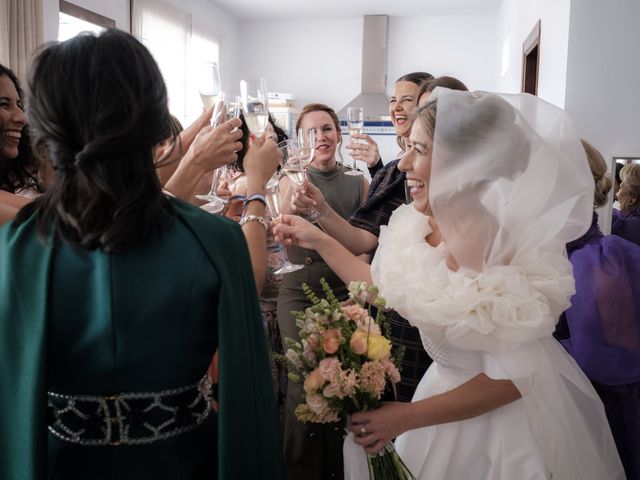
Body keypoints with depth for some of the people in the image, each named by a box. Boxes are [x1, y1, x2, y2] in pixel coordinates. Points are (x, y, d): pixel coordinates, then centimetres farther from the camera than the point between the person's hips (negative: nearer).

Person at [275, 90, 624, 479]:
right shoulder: (416, 226, -9)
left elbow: (513, 377, -24)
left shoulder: (516, 240, -28)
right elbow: (385, 287, 8)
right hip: (445, 388, 6)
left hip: (513, 416, -6)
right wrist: (320, 241, 3)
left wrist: (408, 417, -20)